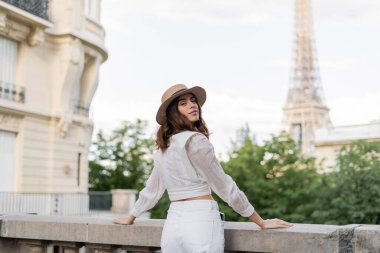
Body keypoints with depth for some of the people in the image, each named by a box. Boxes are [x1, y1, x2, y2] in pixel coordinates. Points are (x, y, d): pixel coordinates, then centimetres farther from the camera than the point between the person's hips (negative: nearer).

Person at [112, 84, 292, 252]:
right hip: (202, 221, -7)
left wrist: (130, 217, 40)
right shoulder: (195, 140, -9)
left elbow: (151, 189, 23)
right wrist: (261, 222, 0)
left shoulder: (163, 148, 14)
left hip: (173, 222, 7)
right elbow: (224, 186, -8)